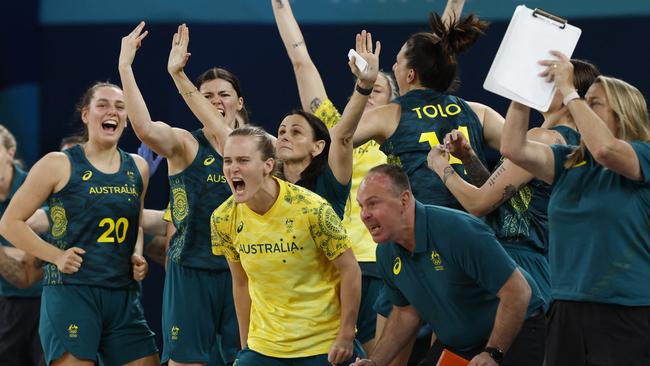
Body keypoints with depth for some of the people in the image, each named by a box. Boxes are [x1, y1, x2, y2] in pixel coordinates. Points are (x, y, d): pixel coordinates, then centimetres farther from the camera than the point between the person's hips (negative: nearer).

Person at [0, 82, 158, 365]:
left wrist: (137, 256, 8)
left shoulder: (137, 168, 13)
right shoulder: (59, 165, -2)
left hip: (123, 297, 6)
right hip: (71, 292, -6)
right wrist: (57, 256, -10)